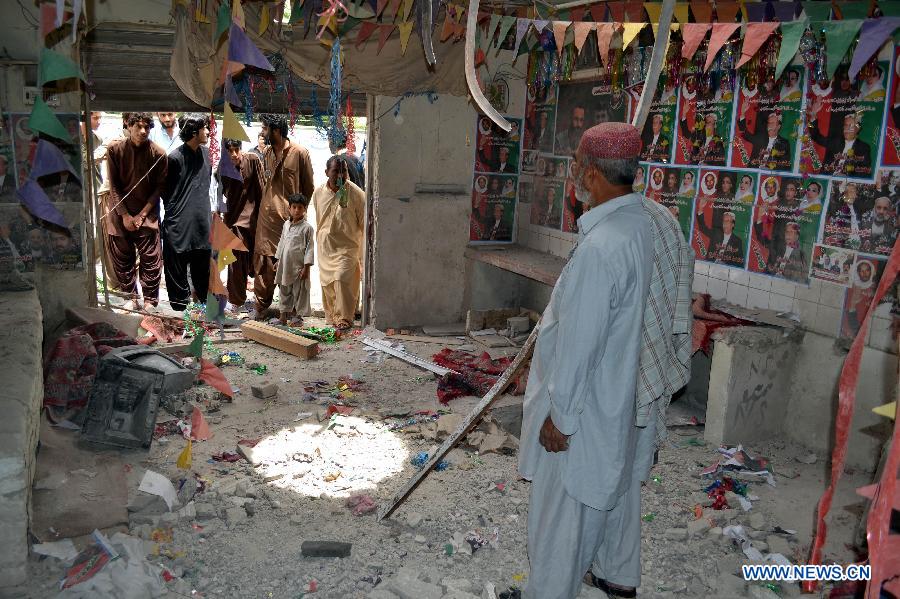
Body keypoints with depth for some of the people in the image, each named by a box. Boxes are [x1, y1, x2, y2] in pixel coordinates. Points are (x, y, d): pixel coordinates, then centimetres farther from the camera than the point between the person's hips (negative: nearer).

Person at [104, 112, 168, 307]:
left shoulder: (158, 154, -8)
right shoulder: (115, 150, -6)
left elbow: (160, 187, -3)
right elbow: (113, 186, -3)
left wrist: (142, 214, -9)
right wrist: (125, 216, -8)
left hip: (147, 214, -1)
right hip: (120, 213, 1)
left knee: (151, 260, -2)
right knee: (122, 259, 8)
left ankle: (150, 300, 10)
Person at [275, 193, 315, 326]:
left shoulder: (307, 227, -9)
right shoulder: (286, 224, 9)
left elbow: (310, 248, -10)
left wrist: (306, 267, -13)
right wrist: (278, 261, 16)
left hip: (298, 266, -6)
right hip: (285, 265, 6)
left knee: (299, 292, 2)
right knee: (284, 290, 14)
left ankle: (298, 317, 13)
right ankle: (284, 314, 26)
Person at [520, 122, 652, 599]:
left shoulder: (600, 246, -30)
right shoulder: (637, 223, 0)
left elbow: (580, 342, -26)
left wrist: (559, 415, -18)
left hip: (584, 404, -9)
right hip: (616, 393, 10)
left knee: (563, 508, 8)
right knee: (614, 487, 26)